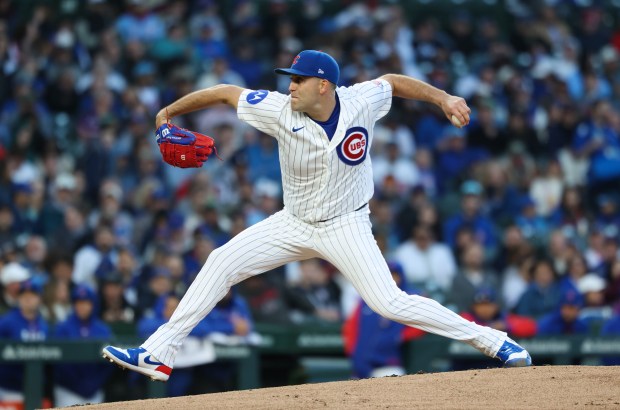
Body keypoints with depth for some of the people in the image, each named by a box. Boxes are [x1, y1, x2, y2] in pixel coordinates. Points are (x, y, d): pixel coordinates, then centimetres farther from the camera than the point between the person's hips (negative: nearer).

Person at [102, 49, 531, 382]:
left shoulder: (360, 103, -20)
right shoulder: (281, 111, -19)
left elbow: (393, 81, 1)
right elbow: (227, 92, -8)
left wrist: (444, 98, -7)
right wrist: (169, 112, -2)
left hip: (346, 226, -3)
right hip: (295, 224, 3)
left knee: (390, 302, -17)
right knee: (222, 262, -6)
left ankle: (492, 341, -6)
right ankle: (158, 355, -1)